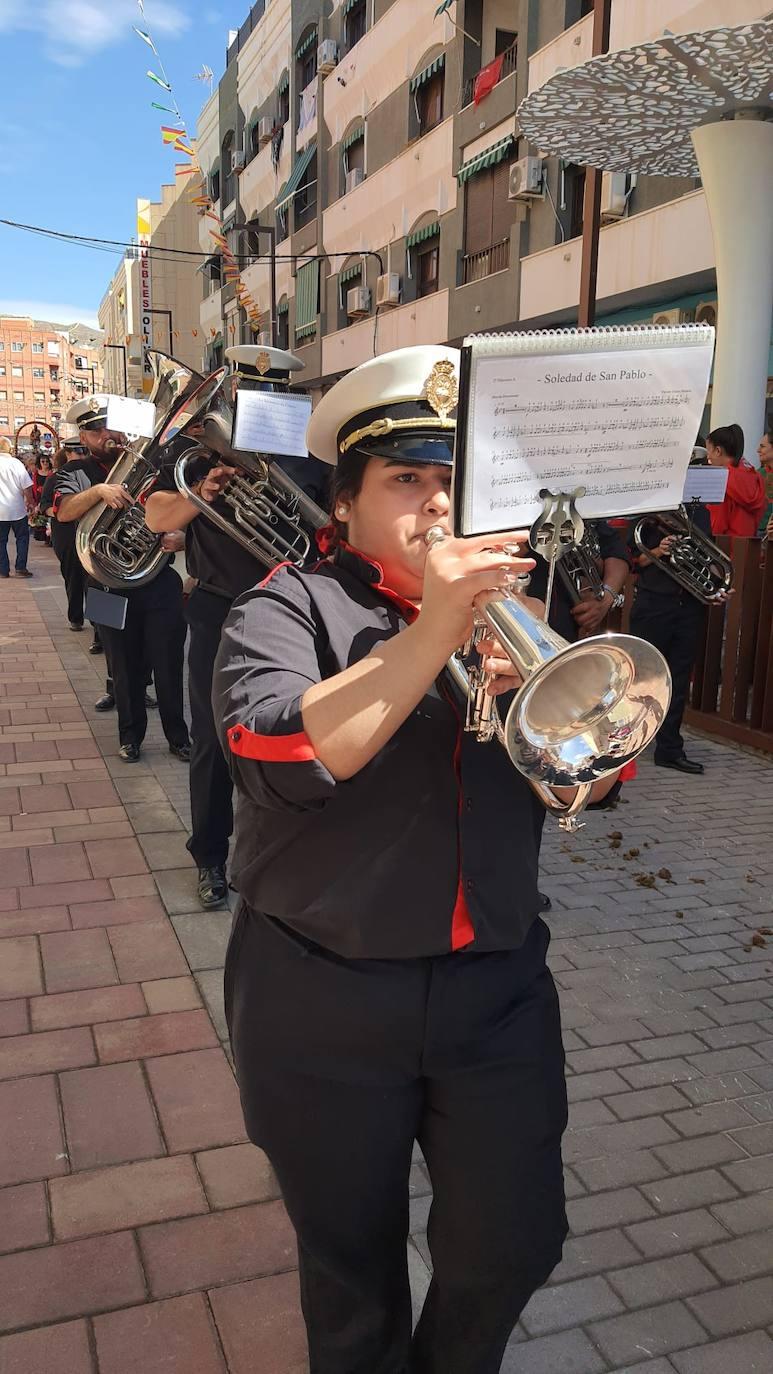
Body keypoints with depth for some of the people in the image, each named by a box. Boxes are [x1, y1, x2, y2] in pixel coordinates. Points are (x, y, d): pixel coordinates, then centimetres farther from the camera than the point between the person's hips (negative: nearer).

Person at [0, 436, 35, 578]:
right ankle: (20, 568, 5)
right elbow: (27, 487, -9)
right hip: (17, 509, -2)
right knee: (22, 538, 11)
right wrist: (30, 502, 5)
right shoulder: (16, 463, -9)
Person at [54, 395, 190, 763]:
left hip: (160, 582, 0)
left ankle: (178, 736, 18)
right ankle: (131, 735, 25)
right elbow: (64, 512, -17)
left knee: (168, 664, 4)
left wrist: (180, 539, -15)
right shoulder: (76, 473, 3)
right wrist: (98, 490, -33)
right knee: (125, 667, 10)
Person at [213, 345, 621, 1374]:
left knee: (513, 1244, 12)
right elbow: (280, 752, -24)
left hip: (496, 986, 4)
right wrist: (433, 630, -28)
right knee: (353, 1259, 16)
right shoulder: (289, 607, -4)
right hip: (326, 1002, -3)